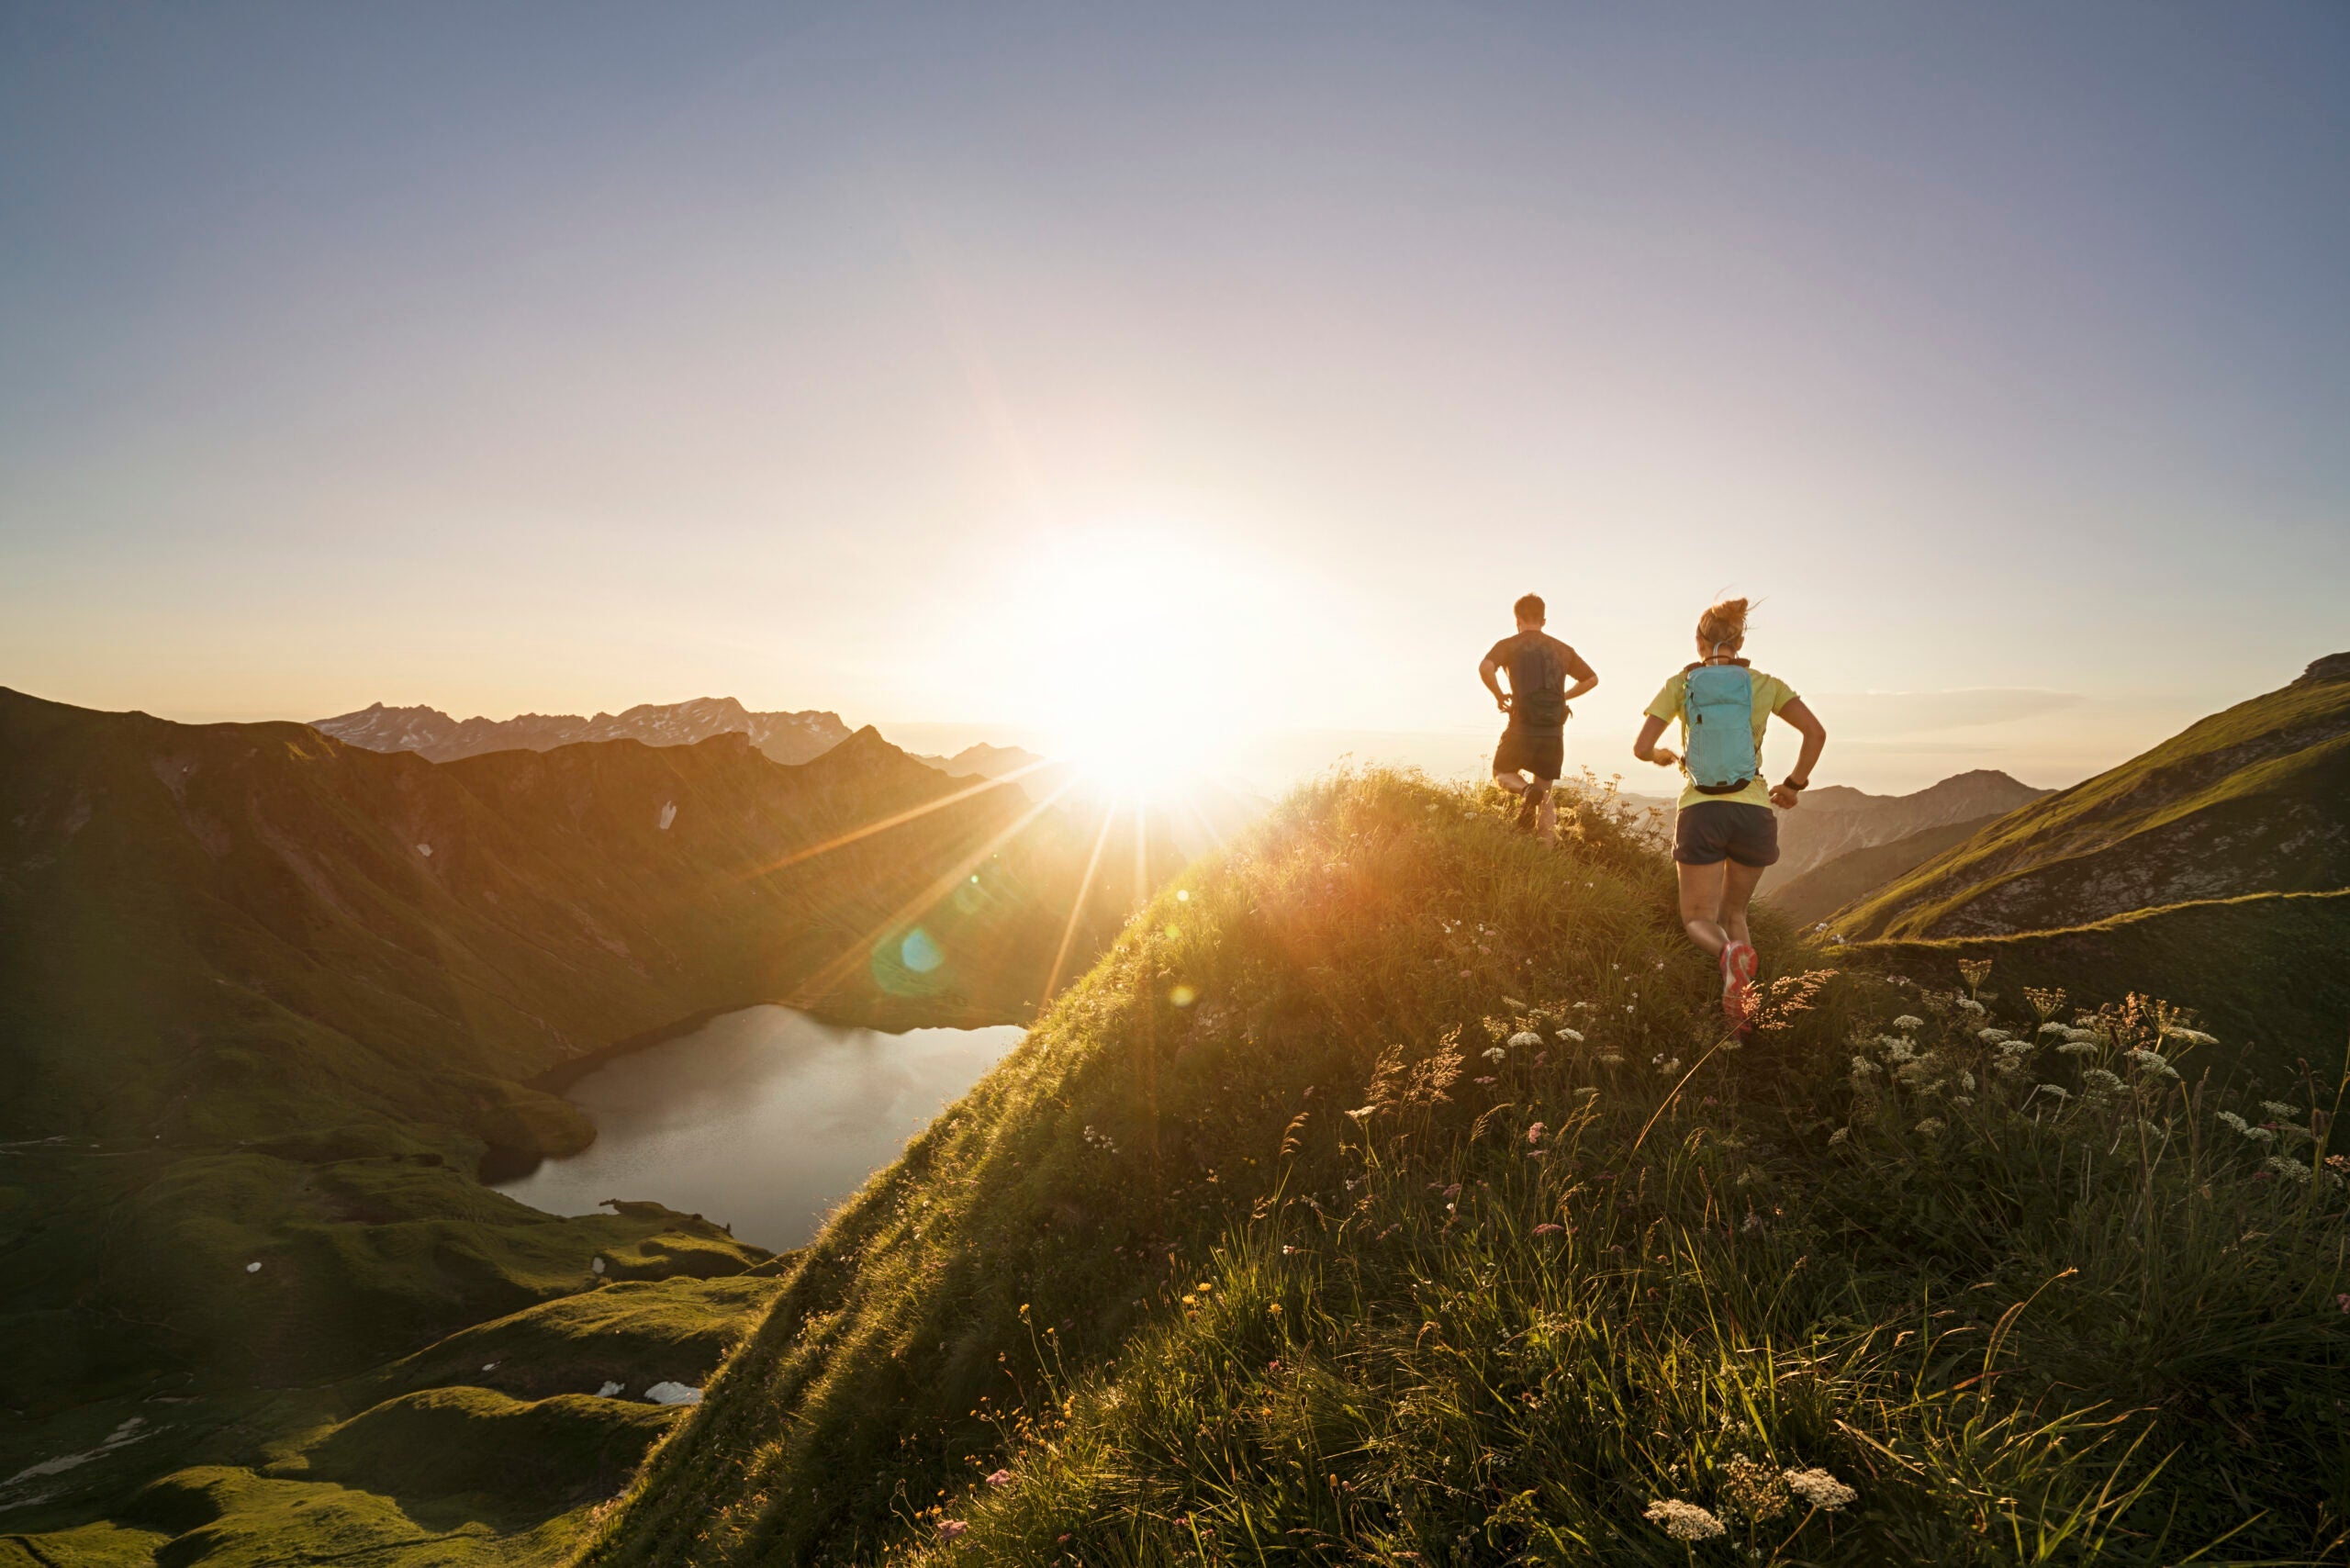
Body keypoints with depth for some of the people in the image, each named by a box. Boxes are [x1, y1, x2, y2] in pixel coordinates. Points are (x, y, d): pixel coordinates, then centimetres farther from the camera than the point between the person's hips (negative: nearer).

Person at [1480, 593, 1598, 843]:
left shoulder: (1508, 645, 1)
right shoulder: (1562, 649, 13)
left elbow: (1485, 668, -19)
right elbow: (1592, 679, 20)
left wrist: (1499, 696, -3)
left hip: (1523, 728, -3)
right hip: (1554, 732, 3)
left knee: (1502, 773, 20)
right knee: (1545, 795, 16)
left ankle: (1526, 790, -14)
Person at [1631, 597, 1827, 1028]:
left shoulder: (1681, 684, 1)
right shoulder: (1763, 684, 4)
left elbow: (1641, 748, -3)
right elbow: (1816, 733, -3)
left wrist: (1662, 756, 20)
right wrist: (1794, 784, 10)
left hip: (1700, 811, -2)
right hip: (1753, 811, 2)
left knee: (1698, 919, 8)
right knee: (1733, 912, 21)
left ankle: (1729, 952, -29)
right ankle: (1739, 1009, 3)